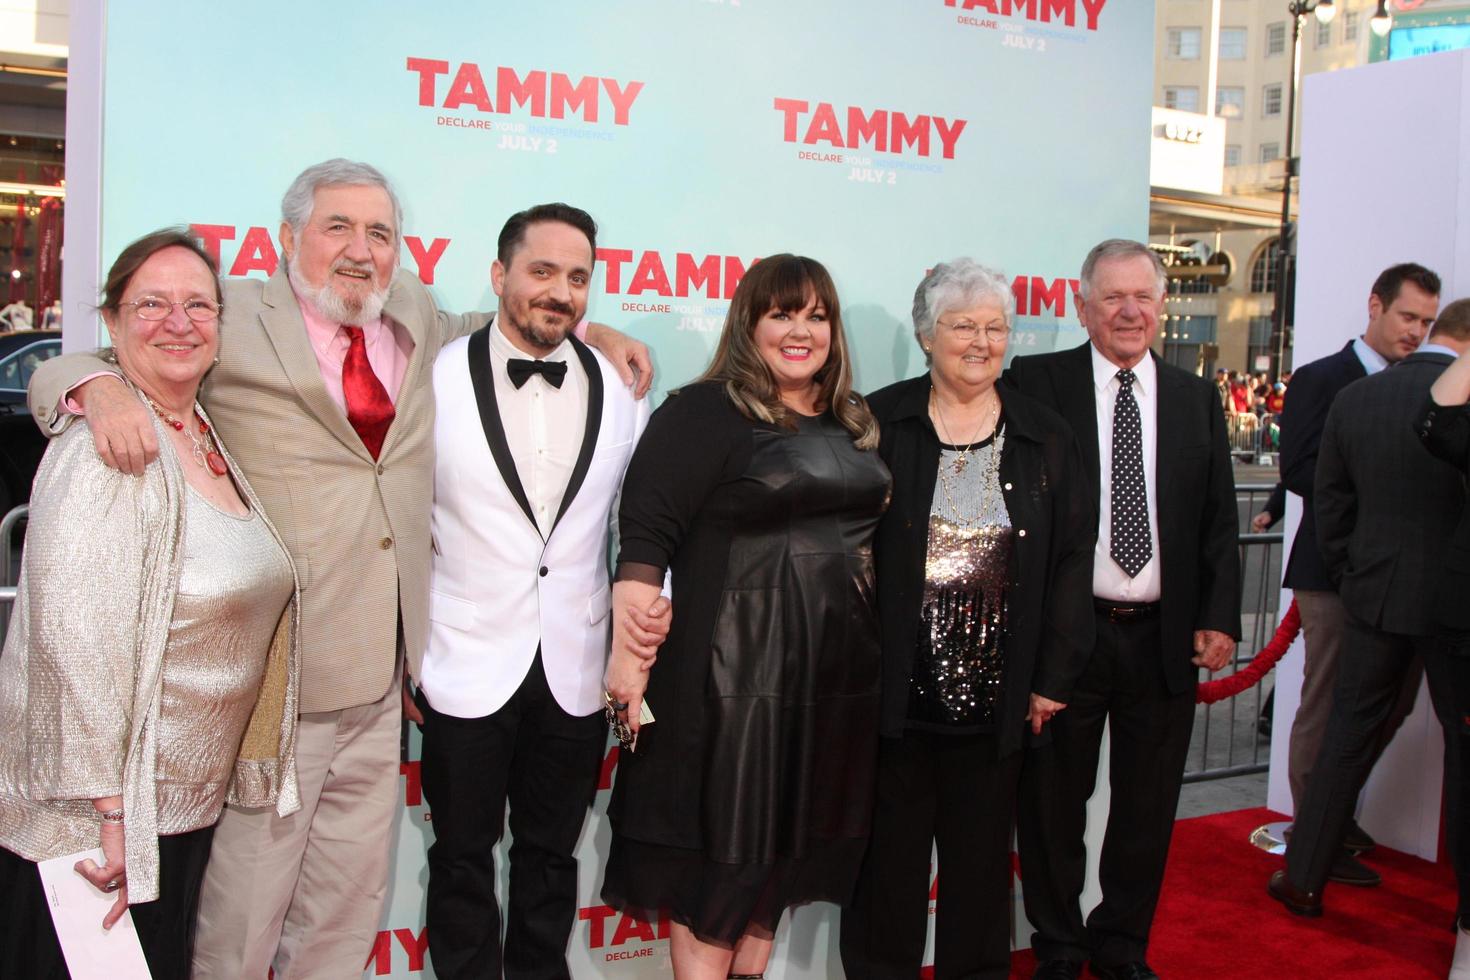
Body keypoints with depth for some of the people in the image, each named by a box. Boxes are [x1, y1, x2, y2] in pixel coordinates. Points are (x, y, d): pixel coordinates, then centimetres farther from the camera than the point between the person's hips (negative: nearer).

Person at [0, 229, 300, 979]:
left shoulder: (206, 439, 8)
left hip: (185, 805, 8)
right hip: (97, 816, -8)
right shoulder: (105, 452, -19)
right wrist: (106, 810, -23)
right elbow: (76, 642, -25)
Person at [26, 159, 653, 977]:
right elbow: (60, 376, -2)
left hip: (380, 682, 5)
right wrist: (101, 390, -25)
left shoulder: (418, 320, 11)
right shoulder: (231, 320, -4)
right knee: (244, 913, 5)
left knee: (350, 910, 17)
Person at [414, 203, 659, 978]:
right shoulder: (436, 380, -6)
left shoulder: (621, 390, 2)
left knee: (550, 856, 16)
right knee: (463, 858, 12)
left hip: (577, 673, 2)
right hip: (468, 671, -2)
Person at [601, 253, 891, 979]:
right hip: (734, 674, -6)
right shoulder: (704, 414, -9)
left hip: (834, 675, 7)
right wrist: (630, 654, -20)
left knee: (784, 841, 17)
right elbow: (646, 538, -14)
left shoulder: (854, 425, 10)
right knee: (719, 845, 4)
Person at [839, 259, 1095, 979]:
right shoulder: (878, 424, -1)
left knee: (981, 855, 15)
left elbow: (1072, 559, 5)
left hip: (997, 696, 2)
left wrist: (1054, 676, 0)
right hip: (894, 689, -2)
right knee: (889, 854, 9)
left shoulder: (1046, 438, 6)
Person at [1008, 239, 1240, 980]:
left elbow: (1219, 521, 10)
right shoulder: (1037, 384, -2)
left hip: (1165, 639, 3)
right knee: (1052, 804, 10)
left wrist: (1220, 616, 0)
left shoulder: (1197, 398, 10)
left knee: (1147, 808, 15)